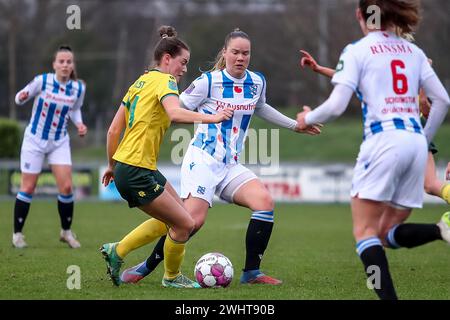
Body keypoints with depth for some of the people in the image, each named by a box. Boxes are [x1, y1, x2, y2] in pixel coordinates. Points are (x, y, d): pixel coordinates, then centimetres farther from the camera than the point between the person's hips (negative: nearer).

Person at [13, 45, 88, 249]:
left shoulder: (78, 88, -7)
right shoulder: (42, 81, -17)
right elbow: (19, 98, -6)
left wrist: (79, 124, -7)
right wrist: (22, 97, -30)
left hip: (59, 143, 3)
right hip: (34, 140, -2)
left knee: (66, 187, -7)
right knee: (28, 188, 0)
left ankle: (66, 232, 13)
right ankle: (17, 233, 15)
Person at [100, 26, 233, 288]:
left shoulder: (141, 82, 17)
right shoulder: (164, 80, -9)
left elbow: (113, 130, 18)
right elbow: (175, 114, -33)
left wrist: (112, 165, 25)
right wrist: (210, 118, -41)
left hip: (124, 166, 10)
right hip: (136, 172, -10)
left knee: (174, 217, 18)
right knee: (185, 225, -1)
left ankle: (117, 251, 20)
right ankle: (172, 277, 20)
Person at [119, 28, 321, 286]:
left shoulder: (257, 82, 9)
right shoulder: (208, 81, -8)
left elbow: (260, 108, 31)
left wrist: (295, 125, 36)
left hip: (231, 166, 6)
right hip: (202, 160, -6)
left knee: (265, 201, -18)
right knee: (194, 219, -22)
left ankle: (251, 272, -8)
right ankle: (145, 268, -5)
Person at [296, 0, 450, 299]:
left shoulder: (357, 51, 1)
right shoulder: (413, 51, 17)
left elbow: (336, 106, -6)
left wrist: (307, 118, 14)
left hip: (384, 139, -6)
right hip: (416, 141, 6)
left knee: (365, 231, -1)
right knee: (389, 231, 12)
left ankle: (389, 297, -18)